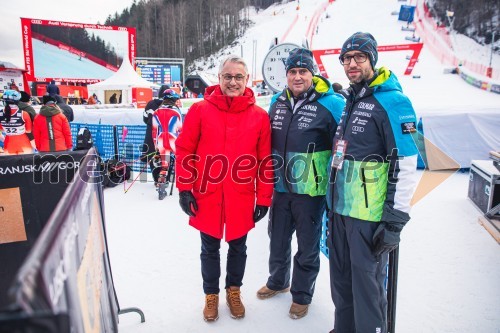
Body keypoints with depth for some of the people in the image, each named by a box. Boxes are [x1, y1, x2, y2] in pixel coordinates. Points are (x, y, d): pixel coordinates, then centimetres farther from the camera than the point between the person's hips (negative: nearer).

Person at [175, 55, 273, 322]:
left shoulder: (259, 115, -4)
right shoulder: (200, 110, -5)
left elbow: (265, 160, -1)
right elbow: (184, 150, -2)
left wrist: (264, 198, -1)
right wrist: (184, 188, -6)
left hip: (242, 199, 1)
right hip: (206, 197, 0)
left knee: (238, 247, 18)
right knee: (210, 249, 16)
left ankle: (234, 290, 42)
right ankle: (211, 294, 38)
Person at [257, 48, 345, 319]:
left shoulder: (331, 104, -12)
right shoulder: (277, 102, 4)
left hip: (311, 192, -5)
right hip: (280, 189, 5)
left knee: (307, 247, 13)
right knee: (278, 240, 21)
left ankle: (302, 294, 34)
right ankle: (277, 281, 46)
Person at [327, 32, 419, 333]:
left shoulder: (392, 101, -12)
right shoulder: (350, 101, 14)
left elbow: (406, 165, -16)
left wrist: (396, 221, -17)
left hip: (370, 217, -8)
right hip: (340, 210, 8)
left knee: (367, 285, 3)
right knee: (341, 280, 19)